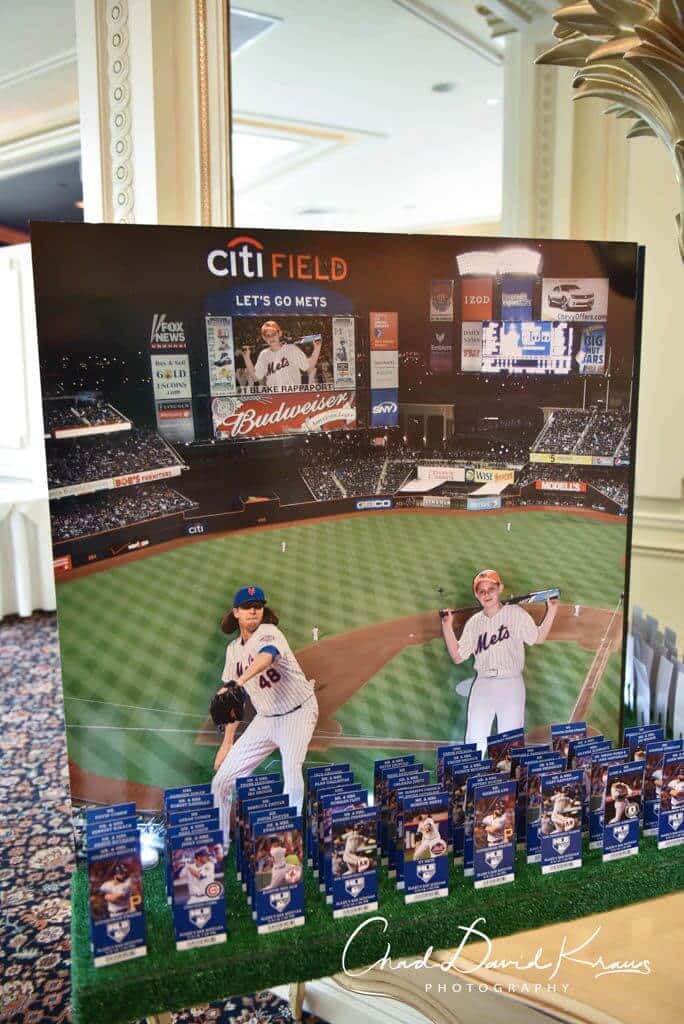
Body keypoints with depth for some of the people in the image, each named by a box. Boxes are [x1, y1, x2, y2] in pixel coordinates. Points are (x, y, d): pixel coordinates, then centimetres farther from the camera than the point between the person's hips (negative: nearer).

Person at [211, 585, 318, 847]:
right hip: (265, 718, 7)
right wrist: (228, 742, 10)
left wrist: (239, 681, -58)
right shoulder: (233, 649, 5)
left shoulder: (269, 633, -16)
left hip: (298, 713, -7)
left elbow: (266, 656, -42)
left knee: (291, 770, -30)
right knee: (222, 780, 6)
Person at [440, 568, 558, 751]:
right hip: (482, 686, 3)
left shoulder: (516, 613, 2)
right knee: (475, 742, 0)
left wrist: (551, 611, -9)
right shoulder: (474, 622, 9)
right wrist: (447, 627, -1)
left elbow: (538, 638, 0)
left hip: (511, 685, -2)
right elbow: (457, 657, 7)